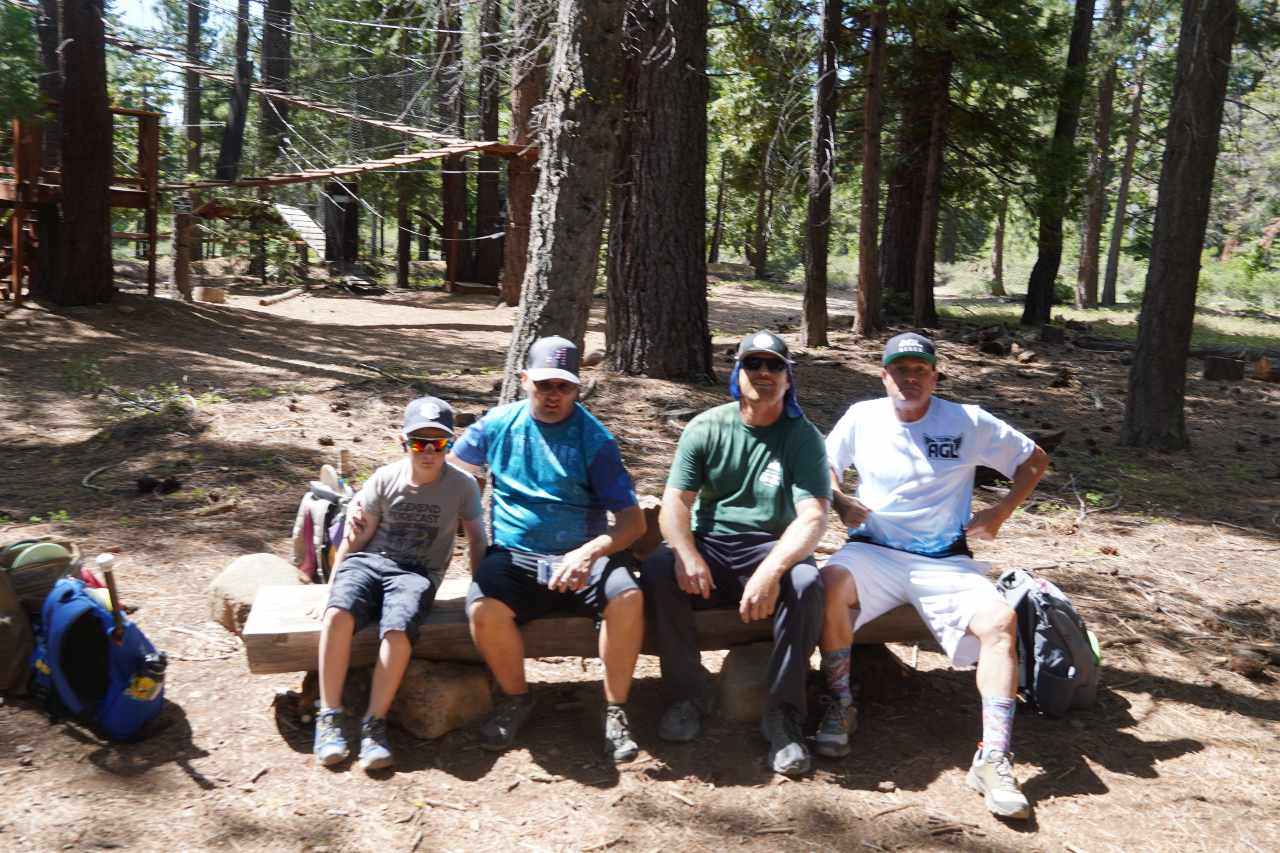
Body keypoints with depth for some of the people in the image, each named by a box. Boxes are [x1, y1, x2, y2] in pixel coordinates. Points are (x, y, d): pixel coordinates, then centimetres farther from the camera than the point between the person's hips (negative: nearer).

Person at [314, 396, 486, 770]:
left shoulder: (462, 485, -1)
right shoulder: (384, 479, 1)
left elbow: (476, 539, 10)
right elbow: (356, 538, 8)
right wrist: (331, 589, 3)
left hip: (417, 574, -1)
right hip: (368, 562, 1)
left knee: (398, 630, -34)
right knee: (338, 613, -32)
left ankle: (374, 724, -17)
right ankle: (329, 717, -19)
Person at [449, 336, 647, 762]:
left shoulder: (594, 438, 0)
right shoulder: (498, 424, 8)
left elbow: (633, 519, -7)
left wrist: (590, 552, -25)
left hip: (582, 557, -1)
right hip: (513, 557, 1)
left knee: (627, 597, -31)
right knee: (484, 609, -30)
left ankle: (615, 710, -9)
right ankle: (515, 698, 0)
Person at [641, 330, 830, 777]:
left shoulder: (803, 437, -2)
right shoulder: (706, 428, 3)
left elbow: (813, 517, -14)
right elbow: (674, 503, -4)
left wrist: (772, 570, -33)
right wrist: (686, 554, -27)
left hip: (770, 548, -1)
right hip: (708, 544, 1)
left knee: (806, 582, -33)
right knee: (657, 570, -28)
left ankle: (783, 713, -18)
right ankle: (688, 695, -10)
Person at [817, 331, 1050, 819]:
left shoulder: (969, 423, 2)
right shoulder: (862, 418, 5)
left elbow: (1034, 460, 12)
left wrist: (1000, 513, 1)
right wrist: (839, 502, 0)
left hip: (945, 560, 0)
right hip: (873, 551, 0)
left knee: (1000, 621, -27)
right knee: (830, 585, -33)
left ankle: (993, 759, -21)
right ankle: (840, 707, -14)